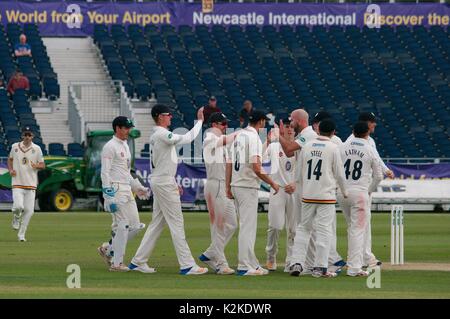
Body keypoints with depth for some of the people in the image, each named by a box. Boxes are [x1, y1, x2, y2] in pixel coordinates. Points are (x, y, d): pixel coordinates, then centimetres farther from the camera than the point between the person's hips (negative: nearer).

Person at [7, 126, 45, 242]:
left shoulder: (36, 149, 2)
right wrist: (10, 170, 2)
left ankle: (21, 234, 11)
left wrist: (36, 165, -18)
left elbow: (43, 165, 5)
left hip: (31, 184, 1)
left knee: (29, 210, -3)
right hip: (17, 184, -1)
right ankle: (16, 219, 16)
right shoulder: (15, 147, 5)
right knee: (18, 206, -20)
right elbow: (10, 159, 21)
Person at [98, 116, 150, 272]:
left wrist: (138, 187, 19)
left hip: (127, 191, 9)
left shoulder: (125, 146, 19)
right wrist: (110, 198, -22)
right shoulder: (110, 147, -10)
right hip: (115, 190, -9)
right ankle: (116, 263, -3)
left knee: (135, 226, 5)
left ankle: (108, 249, 18)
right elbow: (105, 173, -16)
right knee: (122, 226, -10)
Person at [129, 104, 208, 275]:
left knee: (157, 223, 12)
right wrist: (200, 121, -17)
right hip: (164, 183, -10)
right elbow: (186, 138, -26)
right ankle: (187, 265, -8)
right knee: (176, 223, -8)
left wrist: (174, 183, 21)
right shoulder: (162, 135, -16)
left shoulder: (155, 136, 16)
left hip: (158, 182, 10)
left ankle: (138, 262, 13)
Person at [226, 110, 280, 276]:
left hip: (236, 185, 9)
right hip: (248, 187, -9)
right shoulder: (254, 137, -14)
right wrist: (272, 183, -10)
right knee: (248, 226, -6)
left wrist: (228, 187, 18)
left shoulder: (238, 136, 12)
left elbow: (229, 164, 14)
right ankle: (245, 266, -6)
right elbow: (256, 168, -21)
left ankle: (252, 264, 20)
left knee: (246, 226, 15)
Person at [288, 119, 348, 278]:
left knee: (303, 228, 11)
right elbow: (339, 173, -2)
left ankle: (296, 263, 4)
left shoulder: (307, 146, 5)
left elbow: (300, 173, 10)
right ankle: (320, 268, -2)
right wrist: (344, 191, 14)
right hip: (326, 196, -4)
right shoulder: (333, 148, -6)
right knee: (323, 230, 0)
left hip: (307, 195, 4)